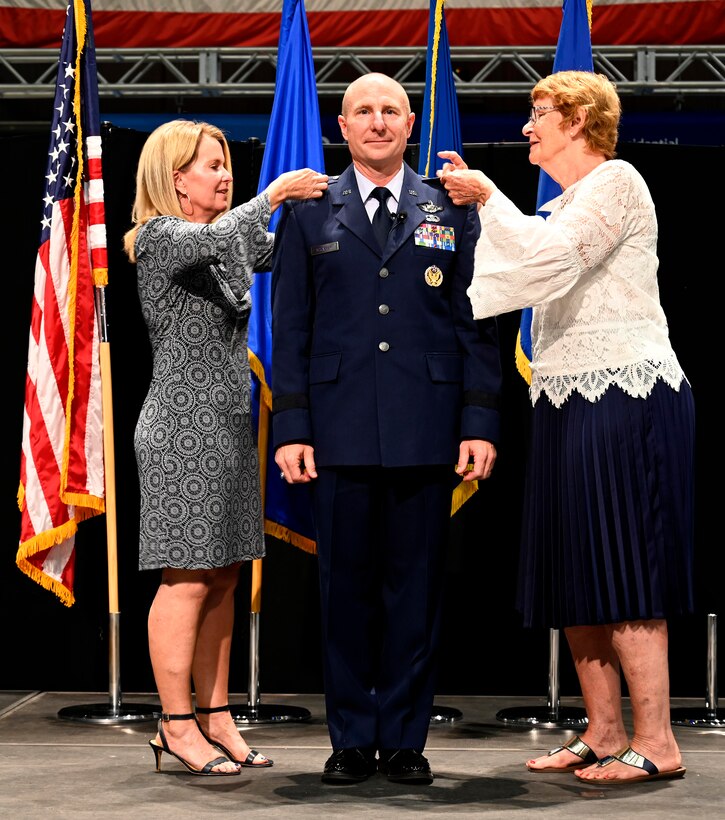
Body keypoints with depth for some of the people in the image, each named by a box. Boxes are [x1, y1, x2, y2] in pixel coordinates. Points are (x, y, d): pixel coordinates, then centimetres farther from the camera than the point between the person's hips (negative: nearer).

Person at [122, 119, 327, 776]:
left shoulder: (231, 239, 17)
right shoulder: (159, 237, -8)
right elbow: (216, 238, -28)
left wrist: (307, 206, 0)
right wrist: (274, 193, -19)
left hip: (229, 424, 8)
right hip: (182, 427, -8)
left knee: (223, 578, 9)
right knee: (187, 579, -5)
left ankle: (215, 717, 15)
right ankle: (177, 726, 2)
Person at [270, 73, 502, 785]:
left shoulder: (452, 212, 10)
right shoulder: (309, 213, 10)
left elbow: (478, 325, 7)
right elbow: (290, 328, 7)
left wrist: (480, 425, -1)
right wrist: (291, 429, -1)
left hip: (426, 433, 0)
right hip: (339, 432, 0)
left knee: (416, 587, 4)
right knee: (346, 586, 4)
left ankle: (405, 739, 14)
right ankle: (352, 739, 15)